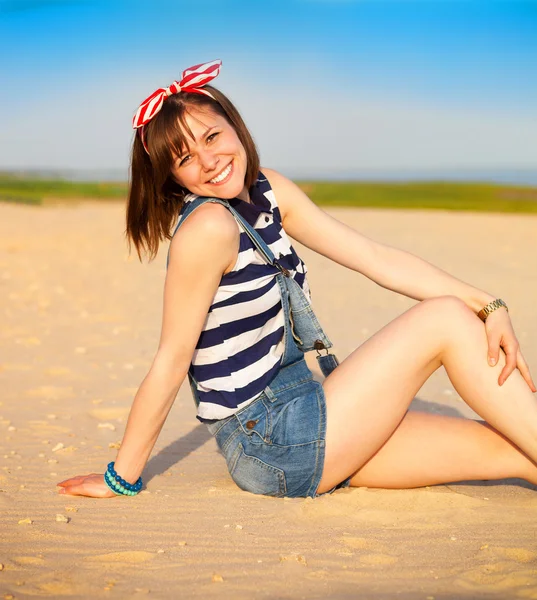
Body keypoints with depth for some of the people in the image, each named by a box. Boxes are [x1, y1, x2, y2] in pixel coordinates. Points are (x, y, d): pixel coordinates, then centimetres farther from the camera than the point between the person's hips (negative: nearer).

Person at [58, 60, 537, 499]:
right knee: (445, 321, -11)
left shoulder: (267, 191, 3)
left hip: (296, 417, 8)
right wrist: (121, 479, -11)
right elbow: (171, 362, -17)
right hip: (269, 448, -7)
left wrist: (489, 306, -3)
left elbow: (376, 258, 3)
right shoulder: (209, 226, -21)